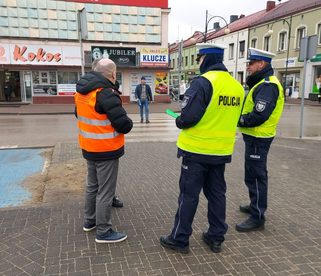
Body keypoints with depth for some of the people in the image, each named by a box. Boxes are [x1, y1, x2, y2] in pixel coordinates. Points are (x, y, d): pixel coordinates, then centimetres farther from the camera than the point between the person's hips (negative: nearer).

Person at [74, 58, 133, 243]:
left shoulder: (82, 90, 4)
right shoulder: (106, 94, -23)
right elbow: (124, 124, -24)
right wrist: (128, 123, -3)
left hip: (89, 148, 9)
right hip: (106, 150, -9)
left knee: (93, 186, 22)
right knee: (106, 192, 2)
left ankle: (90, 221, 37)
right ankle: (103, 232, 13)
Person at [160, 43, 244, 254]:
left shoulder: (203, 82, -18)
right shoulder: (237, 86, 6)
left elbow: (188, 117, -22)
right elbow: (232, 118, 12)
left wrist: (179, 122, -2)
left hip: (197, 150, -6)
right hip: (222, 151, 7)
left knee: (189, 194, 4)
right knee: (217, 193, 16)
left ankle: (179, 239, 16)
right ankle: (216, 237, 26)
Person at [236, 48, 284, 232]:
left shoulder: (268, 86, -20)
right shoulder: (263, 83, 14)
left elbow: (258, 116, -28)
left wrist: (238, 120, -14)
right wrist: (240, 117, 1)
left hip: (258, 139, -11)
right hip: (256, 137, 11)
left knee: (255, 176, -3)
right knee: (255, 174, 21)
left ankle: (257, 218, 7)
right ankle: (257, 206, 37)